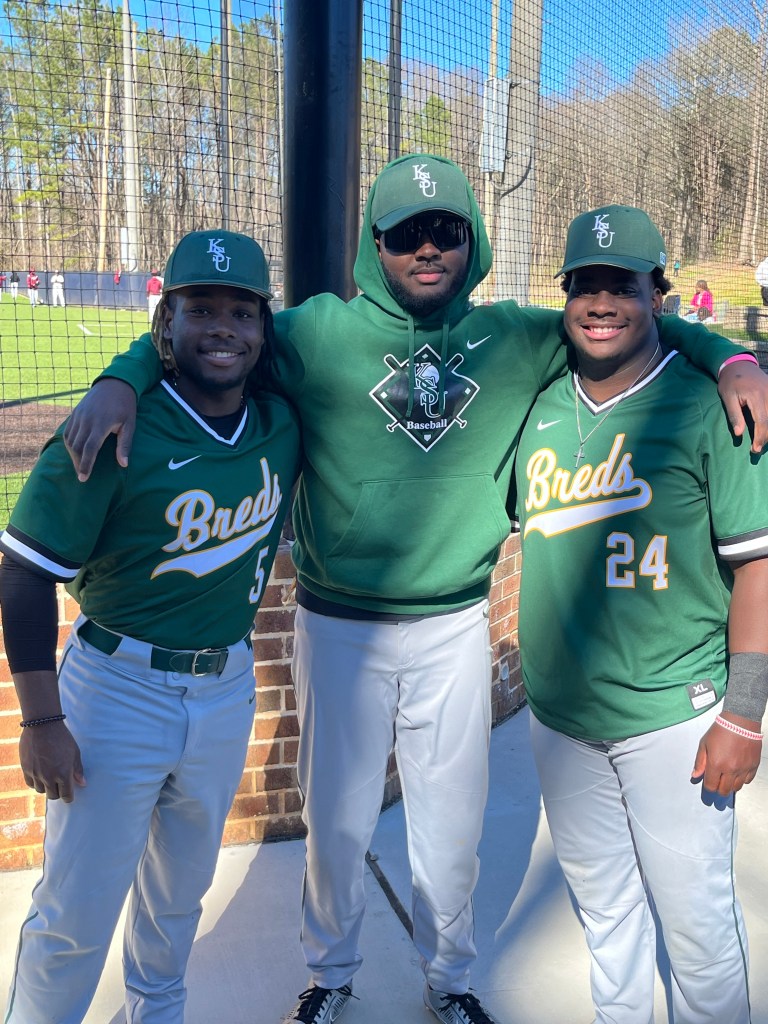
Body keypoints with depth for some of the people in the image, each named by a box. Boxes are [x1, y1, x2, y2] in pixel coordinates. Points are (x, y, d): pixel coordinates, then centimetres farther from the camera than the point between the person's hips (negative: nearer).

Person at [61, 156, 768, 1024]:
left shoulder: (516, 339, 0)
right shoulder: (320, 332, -7)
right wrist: (120, 381, -20)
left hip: (457, 628, 2)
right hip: (340, 628, -1)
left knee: (453, 825, 17)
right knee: (337, 820, 15)